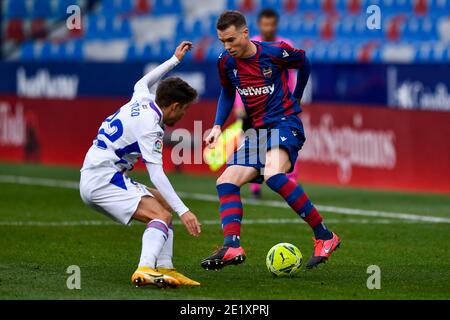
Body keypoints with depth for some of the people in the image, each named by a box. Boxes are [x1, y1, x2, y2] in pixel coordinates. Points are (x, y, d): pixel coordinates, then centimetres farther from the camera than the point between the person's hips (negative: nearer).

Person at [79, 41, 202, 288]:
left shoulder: (142, 101, 10)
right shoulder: (150, 125, -16)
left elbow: (142, 83, 38)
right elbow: (156, 174, -23)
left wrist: (174, 60, 42)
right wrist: (183, 211, -27)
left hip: (92, 180, 10)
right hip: (104, 181, -10)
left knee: (162, 202, 17)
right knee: (162, 216, -21)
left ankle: (163, 268, 6)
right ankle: (145, 270, -40)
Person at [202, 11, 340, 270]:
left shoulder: (275, 52, -11)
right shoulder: (226, 63, 3)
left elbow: (304, 63, 10)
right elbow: (227, 93, 22)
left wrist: (295, 98, 20)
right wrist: (218, 126, 8)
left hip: (285, 123, -7)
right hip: (257, 131, 7)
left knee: (273, 175, -33)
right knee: (226, 182, -8)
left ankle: (324, 236, -28)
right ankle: (232, 247, -18)